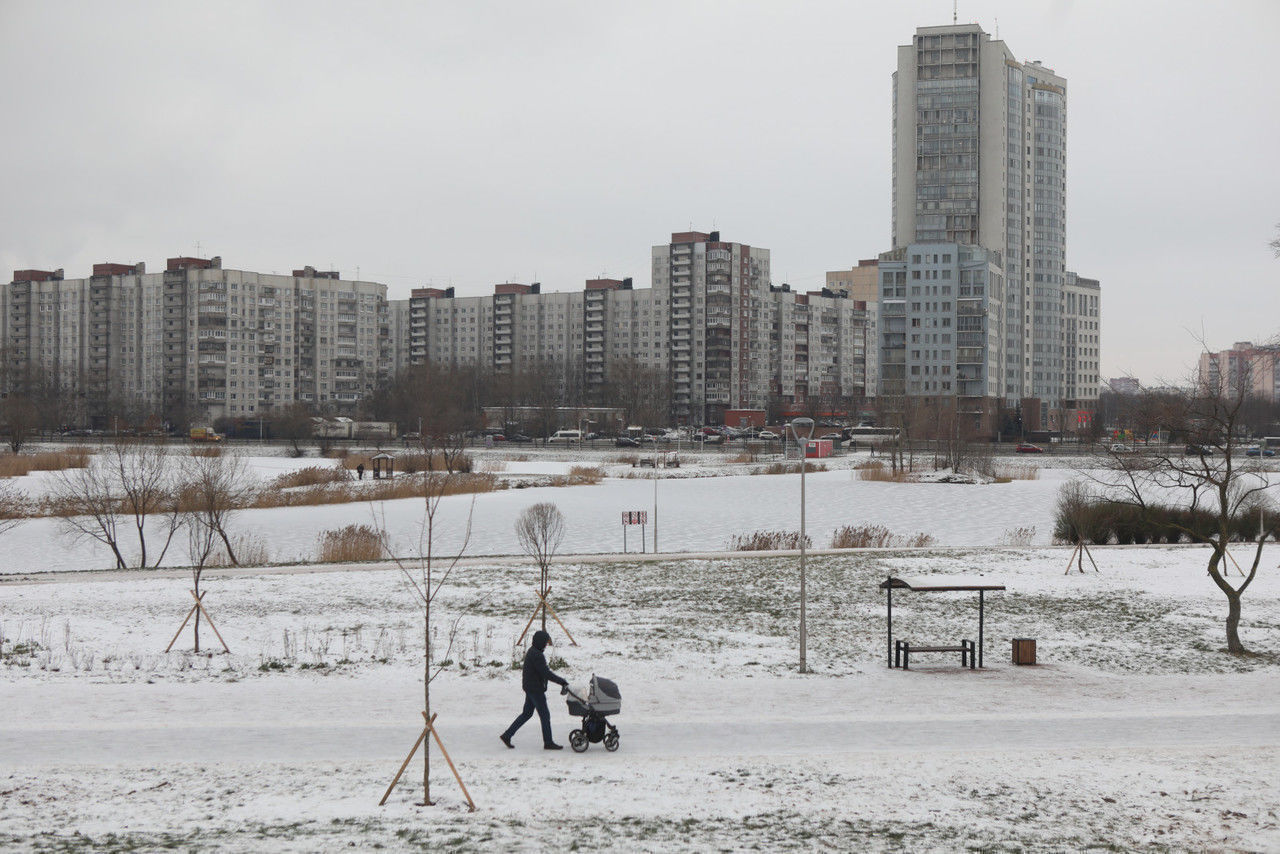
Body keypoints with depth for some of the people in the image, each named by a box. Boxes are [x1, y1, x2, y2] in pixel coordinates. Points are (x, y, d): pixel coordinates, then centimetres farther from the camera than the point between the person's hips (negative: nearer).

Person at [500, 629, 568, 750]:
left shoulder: (532, 652, 12)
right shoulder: (536, 655, -21)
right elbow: (546, 673, -24)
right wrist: (562, 682, -20)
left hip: (530, 688, 10)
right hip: (535, 689, -10)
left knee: (527, 713, 16)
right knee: (544, 715, -1)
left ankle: (507, 735, 17)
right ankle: (548, 743, 6)